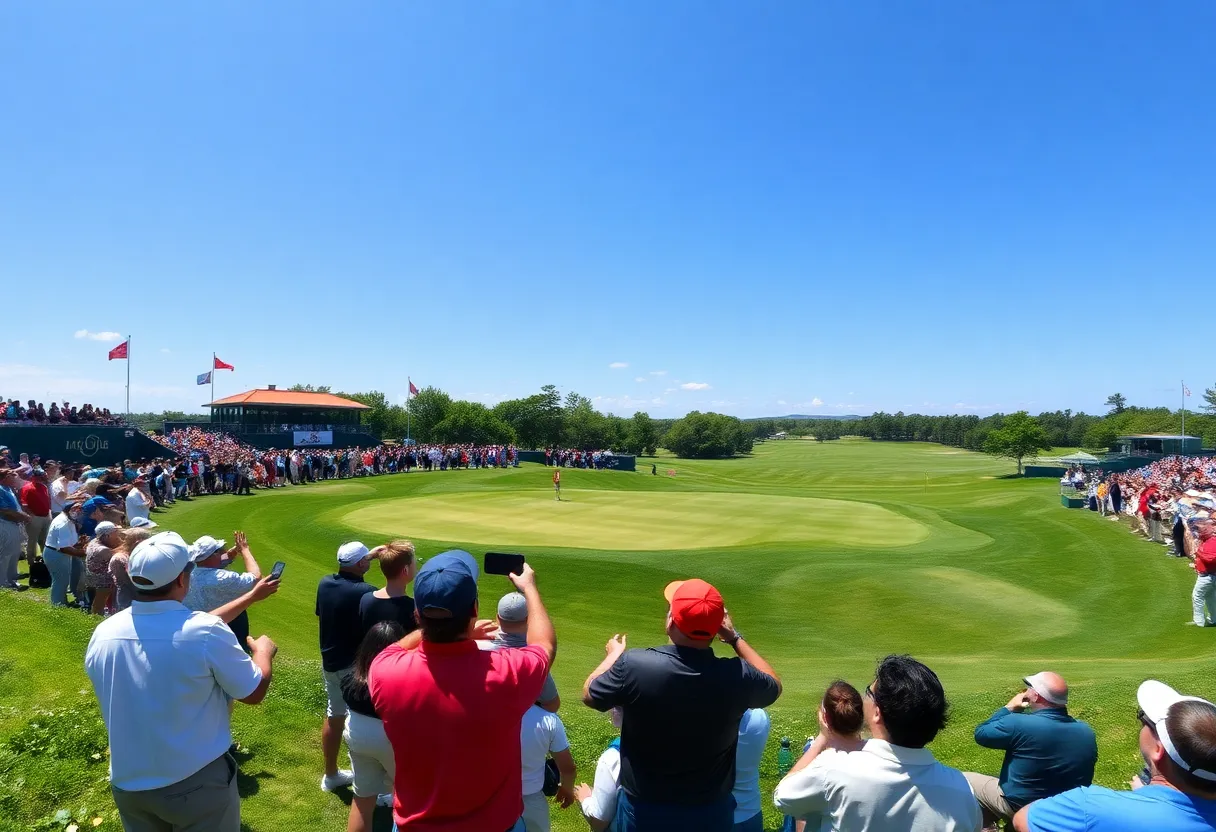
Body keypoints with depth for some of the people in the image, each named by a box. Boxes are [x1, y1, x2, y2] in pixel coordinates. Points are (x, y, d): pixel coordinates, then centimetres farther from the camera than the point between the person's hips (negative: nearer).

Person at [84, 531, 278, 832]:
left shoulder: (102, 635, -10)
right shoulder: (206, 632, -25)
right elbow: (254, 692, -12)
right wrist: (263, 651, 7)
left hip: (128, 785, 5)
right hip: (197, 784, -4)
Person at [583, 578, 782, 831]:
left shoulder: (634, 666, -24)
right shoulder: (737, 676, -20)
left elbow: (589, 694, -4)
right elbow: (774, 686, 4)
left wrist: (614, 655, 13)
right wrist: (735, 638, 8)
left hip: (643, 812, 0)